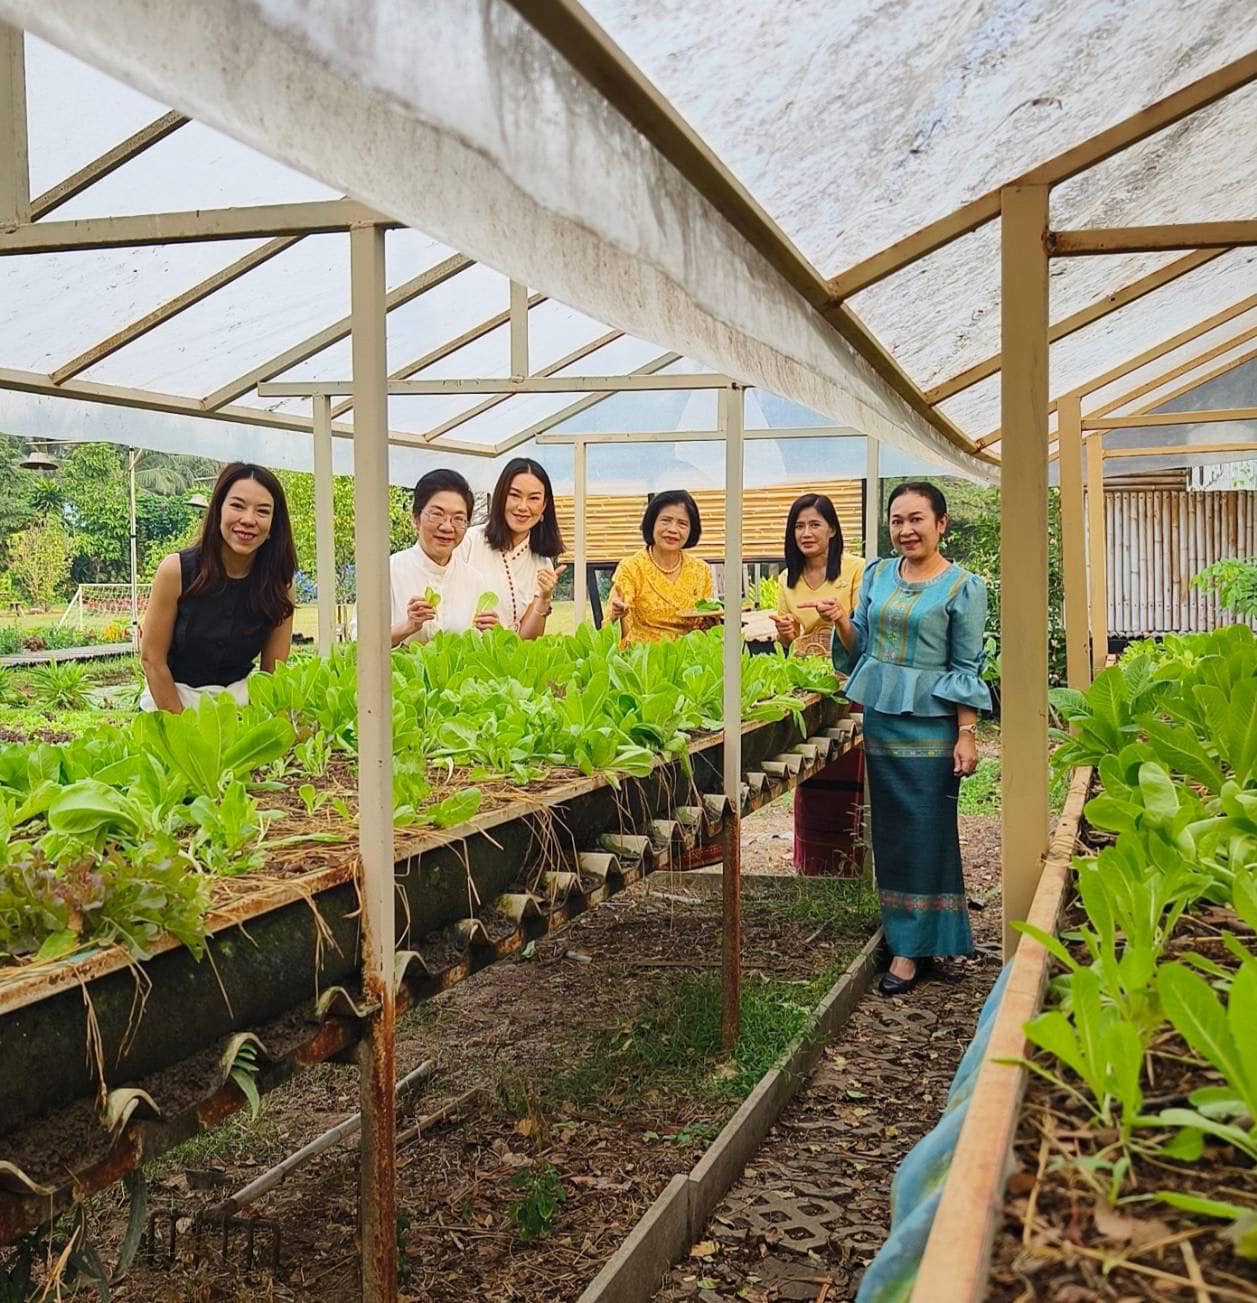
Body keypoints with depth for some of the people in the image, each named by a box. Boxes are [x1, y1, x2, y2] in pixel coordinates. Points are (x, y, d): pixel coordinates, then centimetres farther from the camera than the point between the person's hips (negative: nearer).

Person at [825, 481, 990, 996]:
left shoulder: (962, 586, -5)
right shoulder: (877, 574, 9)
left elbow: (967, 668, -5)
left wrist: (967, 734, -11)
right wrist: (841, 621, -7)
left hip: (930, 723, -5)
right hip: (881, 718, 5)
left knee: (925, 831, -2)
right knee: (889, 829, 10)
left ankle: (911, 947, 5)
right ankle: (901, 932, 22)